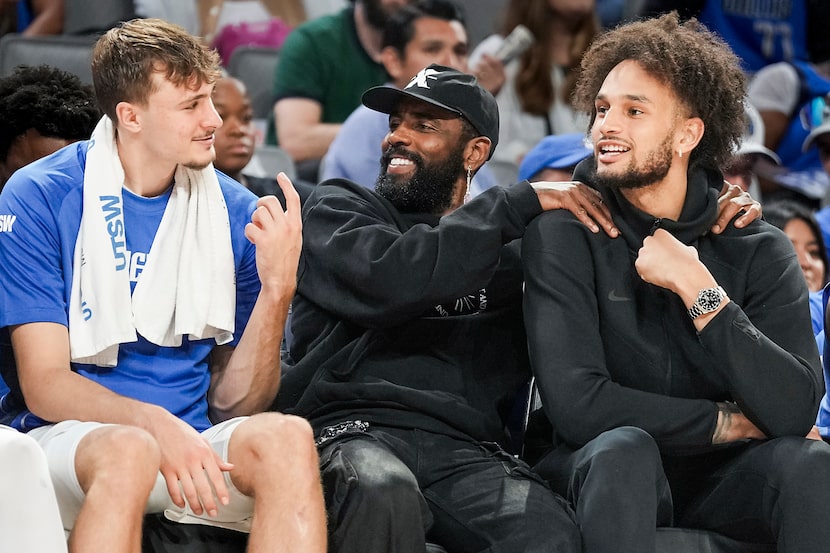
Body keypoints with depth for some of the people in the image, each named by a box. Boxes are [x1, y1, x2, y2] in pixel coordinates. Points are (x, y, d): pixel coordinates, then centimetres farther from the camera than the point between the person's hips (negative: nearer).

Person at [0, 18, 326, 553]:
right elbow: (45, 386, -8)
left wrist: (277, 289, -10)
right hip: (67, 439, -3)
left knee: (287, 436, -29)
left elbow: (235, 402, 6)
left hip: (191, 439, 4)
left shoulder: (236, 213, 6)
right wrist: (155, 424, -25)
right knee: (128, 450, -39)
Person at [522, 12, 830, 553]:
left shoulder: (759, 250, -3)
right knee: (623, 447, -34)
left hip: (721, 479, 2)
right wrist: (733, 423, -13)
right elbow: (576, 403, -19)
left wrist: (698, 289, -21)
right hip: (607, 473, -1)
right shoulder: (563, 233, -8)